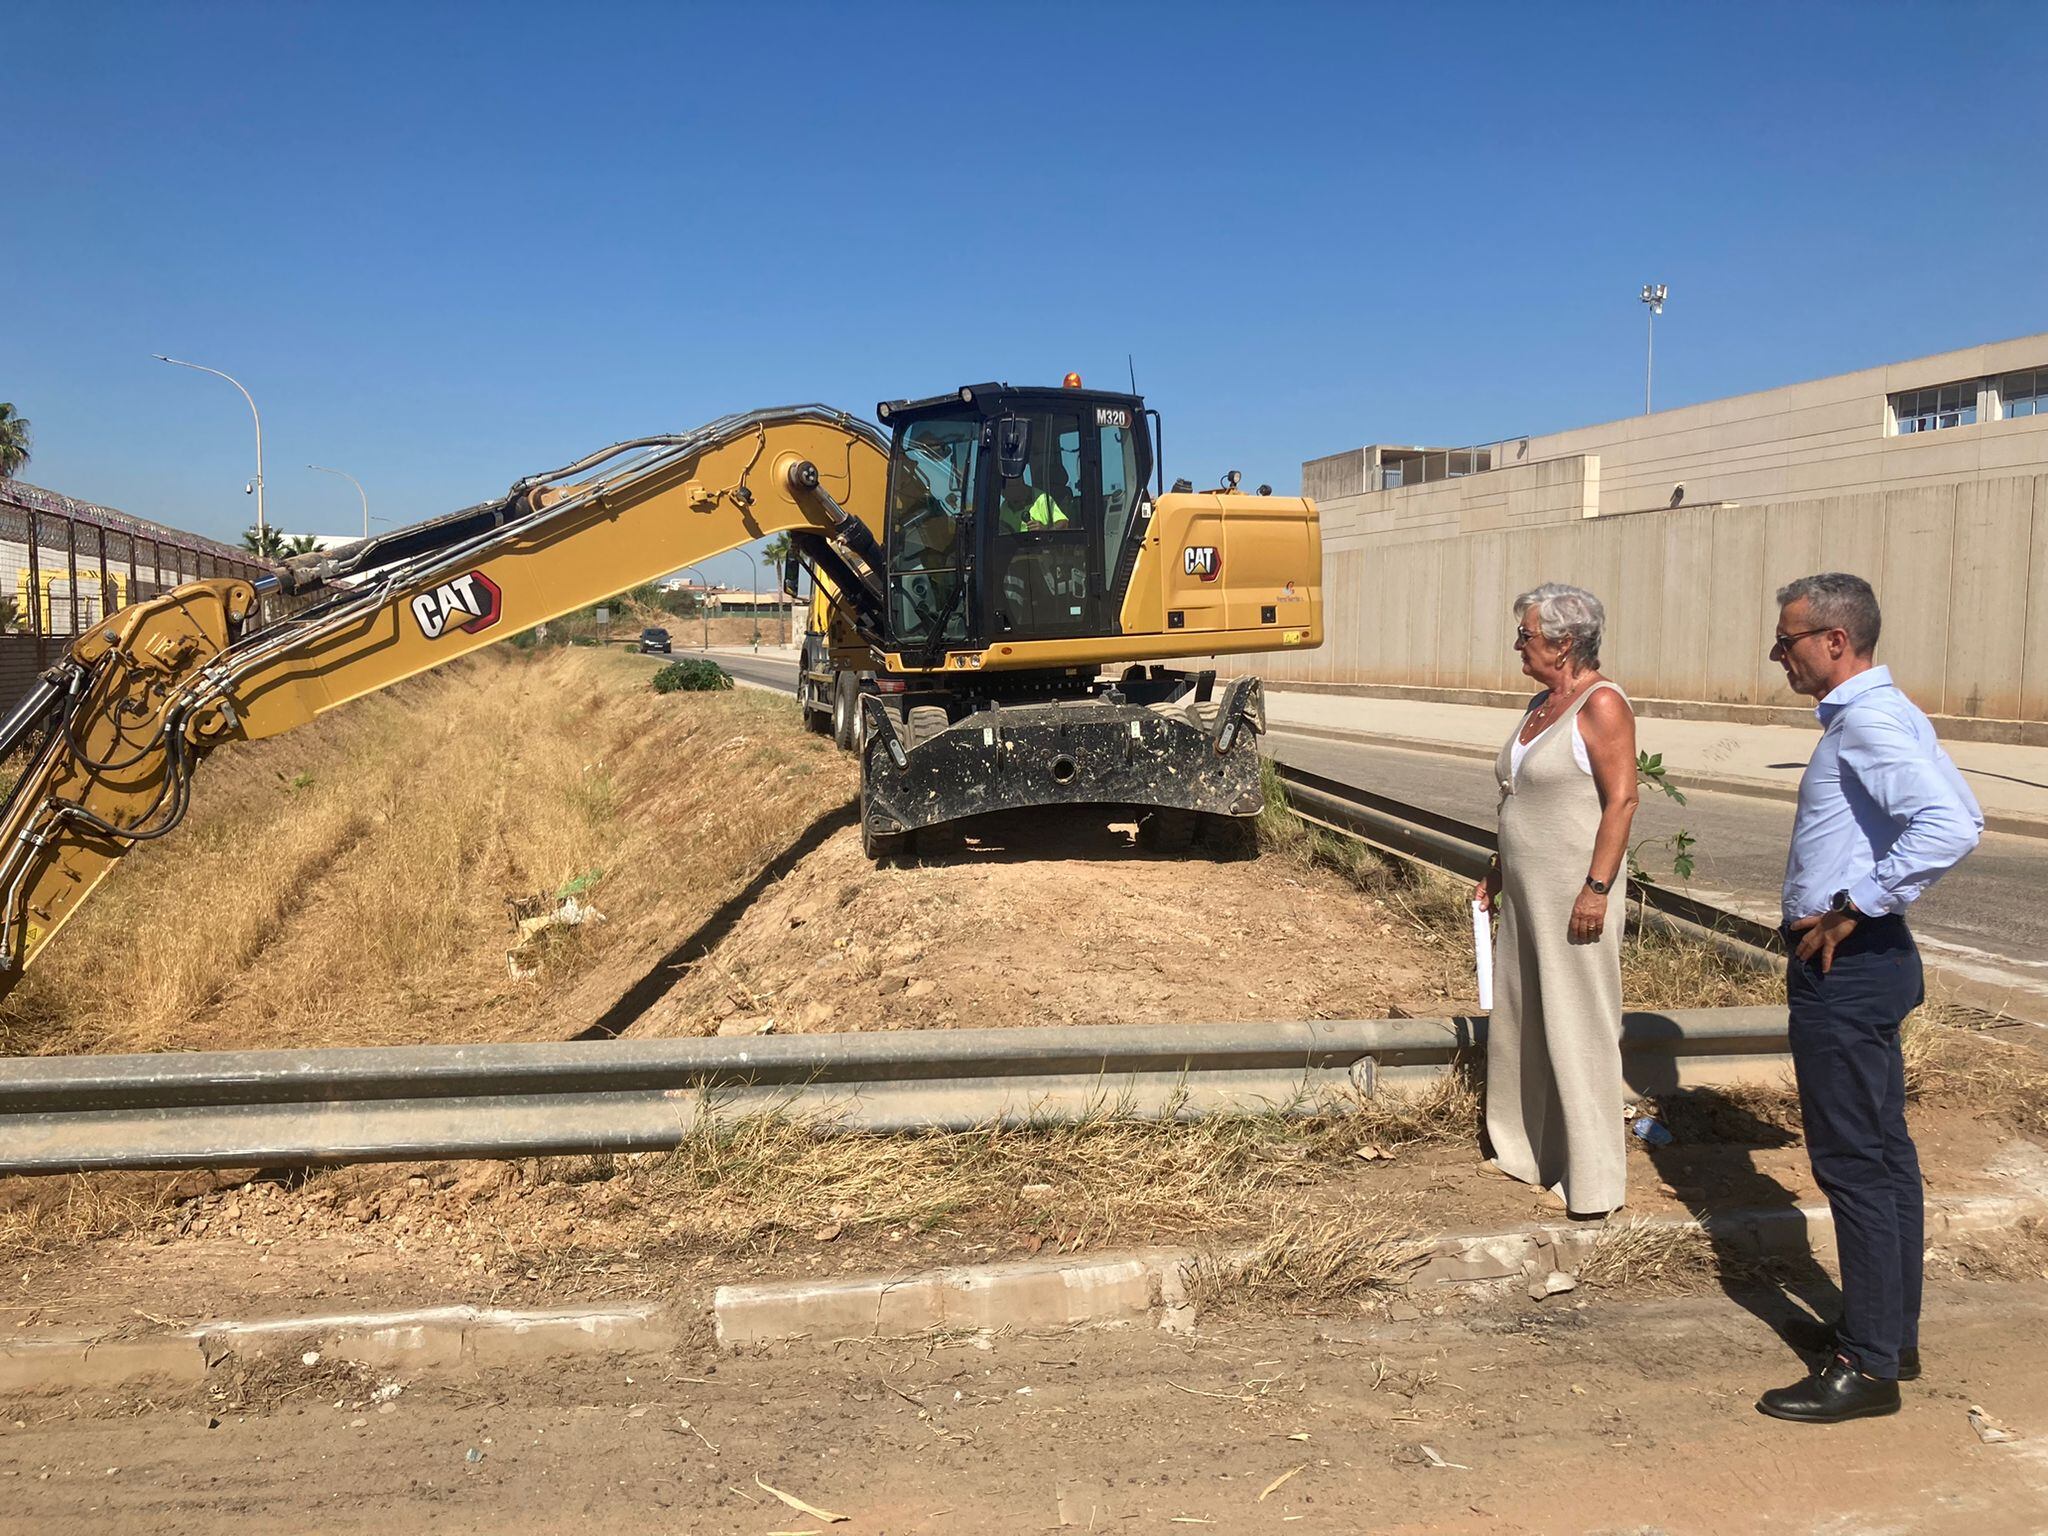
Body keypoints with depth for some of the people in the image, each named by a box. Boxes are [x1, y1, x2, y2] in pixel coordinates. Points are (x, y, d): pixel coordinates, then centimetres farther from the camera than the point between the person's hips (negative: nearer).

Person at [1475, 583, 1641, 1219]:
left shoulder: (1601, 704, -13)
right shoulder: (1541, 704, 13)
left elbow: (1621, 801, -18)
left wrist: (1596, 889, -22)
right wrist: (1496, 872, 21)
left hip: (1574, 895, -9)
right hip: (1527, 894, 9)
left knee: (1577, 1029, -3)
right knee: (1521, 1020, 15)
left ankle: (1593, 1178, 8)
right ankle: (1531, 1150, 28)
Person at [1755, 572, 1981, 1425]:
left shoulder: (1866, 723, -19)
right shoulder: (1886, 715, 12)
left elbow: (1950, 827, -32)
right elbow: (1958, 815, 14)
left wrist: (1856, 907, -24)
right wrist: (1860, 907, 8)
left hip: (1844, 966, -11)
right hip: (1863, 962, 11)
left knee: (1854, 1163, -3)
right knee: (1884, 1153, 17)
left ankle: (1866, 1366, 7)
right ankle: (1894, 1334, 30)